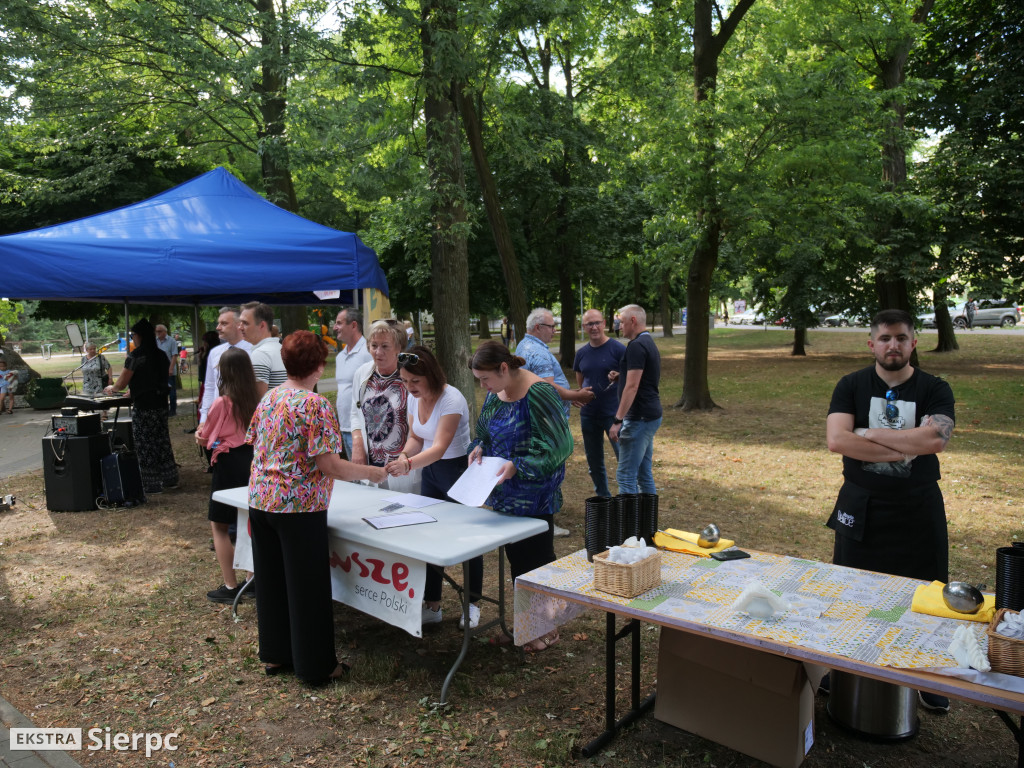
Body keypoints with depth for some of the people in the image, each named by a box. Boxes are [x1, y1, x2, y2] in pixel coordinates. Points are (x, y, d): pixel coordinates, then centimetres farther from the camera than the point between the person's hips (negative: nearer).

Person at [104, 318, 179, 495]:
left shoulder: (135, 356, -12)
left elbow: (121, 384, -7)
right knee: (162, 441, 15)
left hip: (143, 408, -7)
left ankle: (151, 486, 7)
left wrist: (111, 388, 15)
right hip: (161, 406, 7)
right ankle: (169, 480, 22)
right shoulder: (161, 355, 8)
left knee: (145, 447, 2)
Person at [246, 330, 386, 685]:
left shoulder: (268, 398, 7)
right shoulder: (315, 405, -16)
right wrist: (370, 473, -7)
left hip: (260, 500, 8)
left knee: (271, 581, 18)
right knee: (307, 585, 5)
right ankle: (316, 666, 17)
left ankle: (275, 654, 33)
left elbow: (256, 445, 14)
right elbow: (329, 465, -18)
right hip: (299, 507, -7)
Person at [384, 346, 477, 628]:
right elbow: (416, 438, 5)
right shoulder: (414, 399, -3)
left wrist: (409, 464, -50)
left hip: (459, 470, -7)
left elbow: (439, 447, -34)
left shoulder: (451, 399, -26)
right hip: (430, 471, 7)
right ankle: (432, 605, 22)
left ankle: (473, 604, 24)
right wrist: (403, 454, -17)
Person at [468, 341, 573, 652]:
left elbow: (559, 446, -21)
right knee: (515, 557, 16)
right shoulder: (495, 393, 4)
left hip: (534, 496, -8)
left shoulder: (538, 393, -21)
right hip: (505, 494, 8)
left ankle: (548, 628, 24)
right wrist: (480, 447, -2)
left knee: (538, 559, 5)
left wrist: (518, 466, -27)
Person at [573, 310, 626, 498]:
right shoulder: (581, 353, 8)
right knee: (594, 462, 13)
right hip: (588, 415, 5)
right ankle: (603, 498, 28)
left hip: (614, 414, -5)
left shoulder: (618, 349, -6)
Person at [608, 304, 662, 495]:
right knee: (645, 474, 15)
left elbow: (632, 387, -21)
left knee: (625, 475, -6)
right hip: (651, 415, 10)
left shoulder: (636, 346, -15)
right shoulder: (649, 343, 17)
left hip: (639, 418, -10)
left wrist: (617, 420, -21)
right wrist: (620, 377, 12)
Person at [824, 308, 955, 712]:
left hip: (918, 511, 0)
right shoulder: (852, 386, -1)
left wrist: (868, 434, -16)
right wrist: (904, 450, -18)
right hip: (860, 510, 0)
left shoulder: (934, 390, -2)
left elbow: (934, 439, -22)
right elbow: (837, 440, -17)